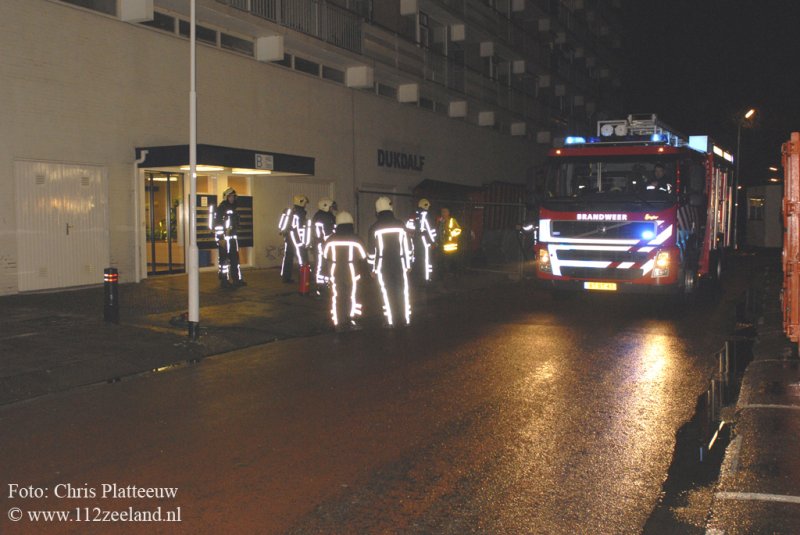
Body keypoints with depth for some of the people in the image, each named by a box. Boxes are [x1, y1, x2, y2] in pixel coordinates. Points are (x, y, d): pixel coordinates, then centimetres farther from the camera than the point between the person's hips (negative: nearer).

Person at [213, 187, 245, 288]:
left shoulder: (233, 209, 16)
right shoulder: (220, 209, -9)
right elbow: (217, 224, -15)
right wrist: (221, 239, -20)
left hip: (233, 237, 8)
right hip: (224, 238, -8)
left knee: (235, 258, 10)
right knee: (224, 259, -5)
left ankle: (237, 279, 16)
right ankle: (224, 280, -1)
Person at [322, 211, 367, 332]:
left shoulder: (331, 240, 1)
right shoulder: (356, 240, -5)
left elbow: (324, 257, 5)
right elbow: (363, 257, -1)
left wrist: (326, 273, 14)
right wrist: (361, 272, 13)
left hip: (335, 274, 1)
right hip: (352, 273, -1)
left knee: (336, 297, 7)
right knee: (352, 296, 8)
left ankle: (338, 323, 7)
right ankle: (352, 321, 6)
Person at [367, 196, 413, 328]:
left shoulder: (375, 228, -4)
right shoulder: (400, 225, 0)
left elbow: (371, 250, -2)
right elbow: (407, 246, 3)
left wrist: (373, 268, 6)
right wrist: (408, 264, 11)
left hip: (382, 265, -1)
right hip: (399, 264, 1)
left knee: (387, 293, 3)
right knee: (402, 291, 8)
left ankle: (391, 321, 3)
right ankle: (405, 319, 10)